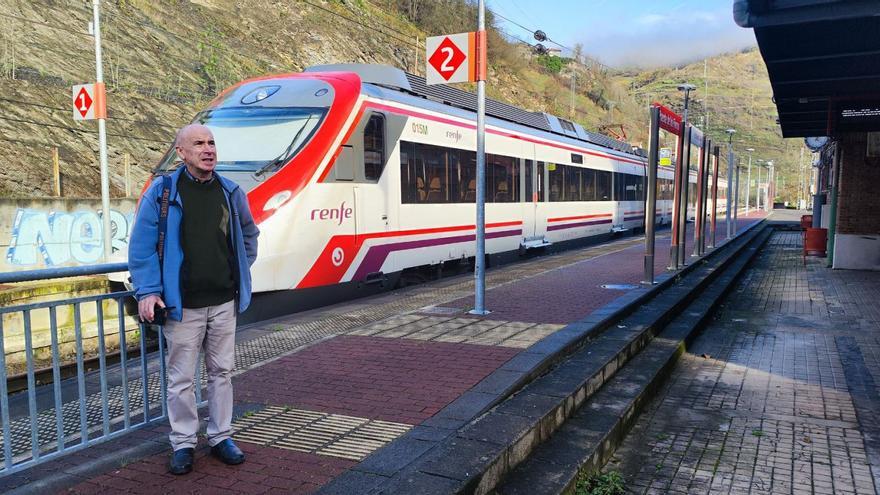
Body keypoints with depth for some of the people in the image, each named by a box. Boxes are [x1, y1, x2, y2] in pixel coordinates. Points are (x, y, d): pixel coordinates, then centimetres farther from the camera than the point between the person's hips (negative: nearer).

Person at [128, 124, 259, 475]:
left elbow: (249, 234, 20)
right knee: (181, 377, 5)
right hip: (183, 305, -3)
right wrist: (147, 291, -12)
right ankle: (183, 443, 20)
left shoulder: (230, 192, 6)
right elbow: (142, 245, -6)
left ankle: (221, 436, 25)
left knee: (222, 371, 12)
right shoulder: (162, 192, -5)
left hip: (224, 302, 4)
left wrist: (241, 273, 13)